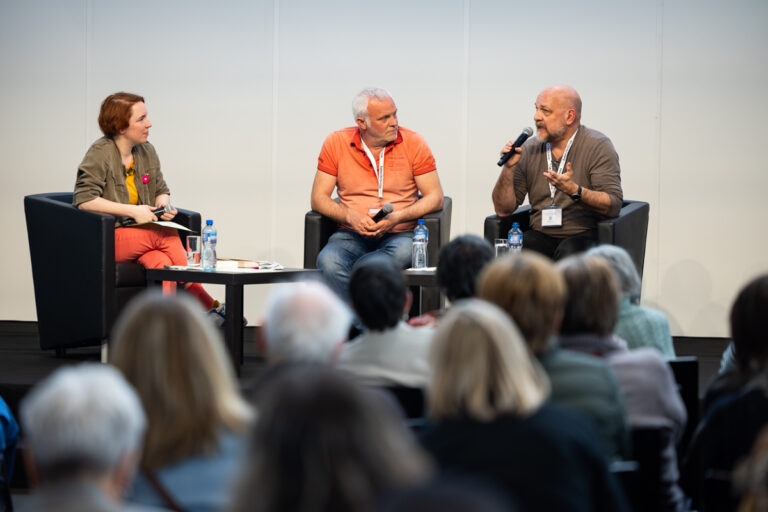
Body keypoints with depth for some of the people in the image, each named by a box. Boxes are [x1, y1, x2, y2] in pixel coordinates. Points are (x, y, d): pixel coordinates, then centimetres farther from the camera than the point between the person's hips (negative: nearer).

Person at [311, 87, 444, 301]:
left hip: (399, 234, 0)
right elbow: (318, 198, 5)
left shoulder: (413, 143, 4)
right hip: (351, 235, 0)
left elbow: (435, 198, 2)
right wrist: (350, 216, -14)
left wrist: (397, 217, -14)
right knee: (328, 261, -35)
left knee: (404, 253, -38)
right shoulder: (337, 143, 5)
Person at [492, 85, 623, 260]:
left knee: (569, 252, -38)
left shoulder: (598, 146, -2)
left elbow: (614, 205, -14)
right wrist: (509, 168, -7)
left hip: (583, 234, -3)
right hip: (540, 235, 3)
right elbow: (503, 210, 8)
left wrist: (575, 191, -29)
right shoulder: (529, 148, 10)